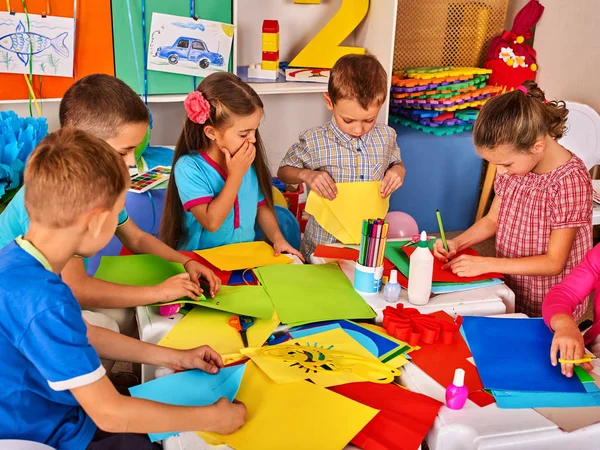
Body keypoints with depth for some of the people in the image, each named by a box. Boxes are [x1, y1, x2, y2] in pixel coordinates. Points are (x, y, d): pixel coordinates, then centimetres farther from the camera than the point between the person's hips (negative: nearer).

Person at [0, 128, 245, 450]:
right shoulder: (41, 300, -34)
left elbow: (83, 335, 8)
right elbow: (109, 413, -28)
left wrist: (172, 357, 9)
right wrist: (211, 418, -17)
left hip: (48, 416, 8)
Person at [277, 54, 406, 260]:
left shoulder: (386, 137, -1)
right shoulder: (314, 142, -10)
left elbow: (396, 162, 20)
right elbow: (283, 171, 5)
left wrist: (398, 170, -3)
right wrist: (306, 175, -15)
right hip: (323, 244, -3)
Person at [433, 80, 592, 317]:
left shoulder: (571, 181, -22)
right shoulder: (513, 162, -2)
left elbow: (554, 262, -19)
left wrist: (485, 264, -22)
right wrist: (456, 243, -8)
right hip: (509, 289, 5)